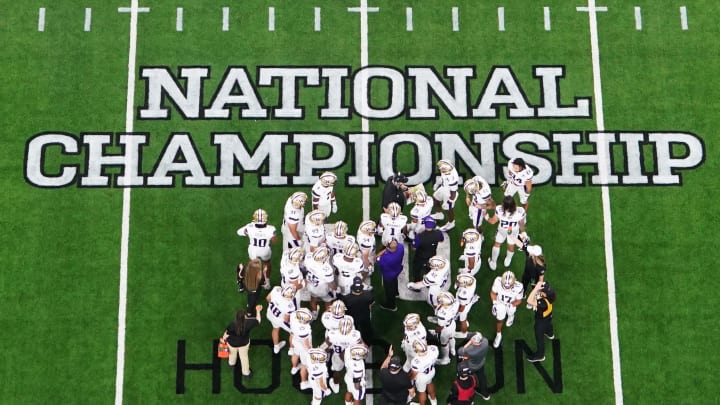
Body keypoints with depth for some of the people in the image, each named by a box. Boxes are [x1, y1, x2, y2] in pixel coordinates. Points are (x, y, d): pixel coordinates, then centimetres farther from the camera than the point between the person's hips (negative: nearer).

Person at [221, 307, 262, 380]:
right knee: (244, 356, 25)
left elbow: (226, 334, -20)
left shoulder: (232, 325, -37)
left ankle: (232, 363, 64)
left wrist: (223, 339, 1)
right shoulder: (249, 323, -33)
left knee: (233, 353, 32)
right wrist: (258, 311, 1)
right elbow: (258, 320, -12)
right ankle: (246, 373, 42)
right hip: (244, 343, 1)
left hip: (233, 343, -1)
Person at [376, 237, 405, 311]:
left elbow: (376, 259, -28)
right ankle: (395, 293, 69)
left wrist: (385, 250, -28)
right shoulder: (401, 247, -33)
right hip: (397, 270, 6)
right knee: (394, 281, 38)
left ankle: (391, 305, 49)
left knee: (389, 290, 23)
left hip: (388, 275, -6)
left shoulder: (386, 258, -48)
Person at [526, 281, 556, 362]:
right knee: (548, 324, 41)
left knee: (539, 337, 18)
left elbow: (529, 301, -62)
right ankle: (550, 334, 76)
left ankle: (539, 355, 43)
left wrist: (536, 288, -62)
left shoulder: (544, 303, -51)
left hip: (542, 320, -7)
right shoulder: (548, 292, -31)